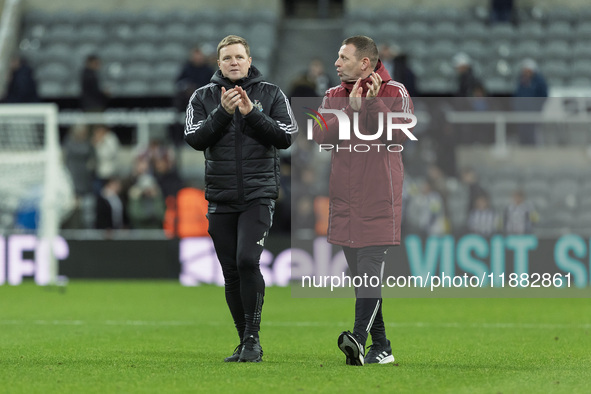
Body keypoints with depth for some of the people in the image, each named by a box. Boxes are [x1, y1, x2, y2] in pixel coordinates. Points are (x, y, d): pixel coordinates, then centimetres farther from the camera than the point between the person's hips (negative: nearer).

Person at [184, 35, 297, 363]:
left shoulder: (271, 94, 4)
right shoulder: (203, 97, 7)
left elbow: (286, 138, -4)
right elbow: (194, 139, -5)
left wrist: (252, 114, -14)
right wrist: (223, 112, -16)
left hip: (258, 194, -3)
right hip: (220, 198, 3)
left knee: (247, 260, -19)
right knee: (231, 272, 5)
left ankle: (253, 338, -11)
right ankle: (245, 343, 15)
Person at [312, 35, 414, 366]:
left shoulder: (394, 92, 0)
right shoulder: (334, 97, 12)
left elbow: (400, 134, -14)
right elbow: (321, 136, -3)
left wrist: (373, 104, -19)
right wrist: (352, 109, -12)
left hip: (379, 200, -5)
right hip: (344, 199, 5)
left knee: (370, 270, -15)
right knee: (358, 274, 6)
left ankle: (359, 337, -28)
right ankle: (381, 347, 13)